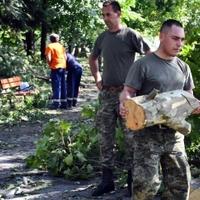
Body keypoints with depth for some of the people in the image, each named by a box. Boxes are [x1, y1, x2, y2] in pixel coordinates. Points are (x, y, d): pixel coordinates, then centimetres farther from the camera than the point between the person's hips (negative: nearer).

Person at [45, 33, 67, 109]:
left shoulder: (49, 46, -4)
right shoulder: (61, 46, 12)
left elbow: (48, 59, -13)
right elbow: (65, 57, 9)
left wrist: (50, 64, 5)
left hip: (55, 68, -5)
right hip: (63, 67, 5)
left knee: (56, 85, -5)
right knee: (63, 85, 9)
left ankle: (56, 103, -10)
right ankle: (63, 103, 12)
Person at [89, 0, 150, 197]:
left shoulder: (130, 35, -7)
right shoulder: (102, 37, 10)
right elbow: (92, 58, 27)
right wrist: (97, 78, 16)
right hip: (106, 94, 5)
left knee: (131, 138, 2)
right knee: (105, 138, 8)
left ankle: (132, 179, 12)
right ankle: (107, 179, 17)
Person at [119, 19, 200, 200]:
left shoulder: (183, 67, 12)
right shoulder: (143, 64, -5)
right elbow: (127, 92, -8)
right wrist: (124, 104, -31)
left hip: (174, 133, 6)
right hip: (148, 133, -5)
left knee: (180, 181, 8)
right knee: (146, 182, -11)